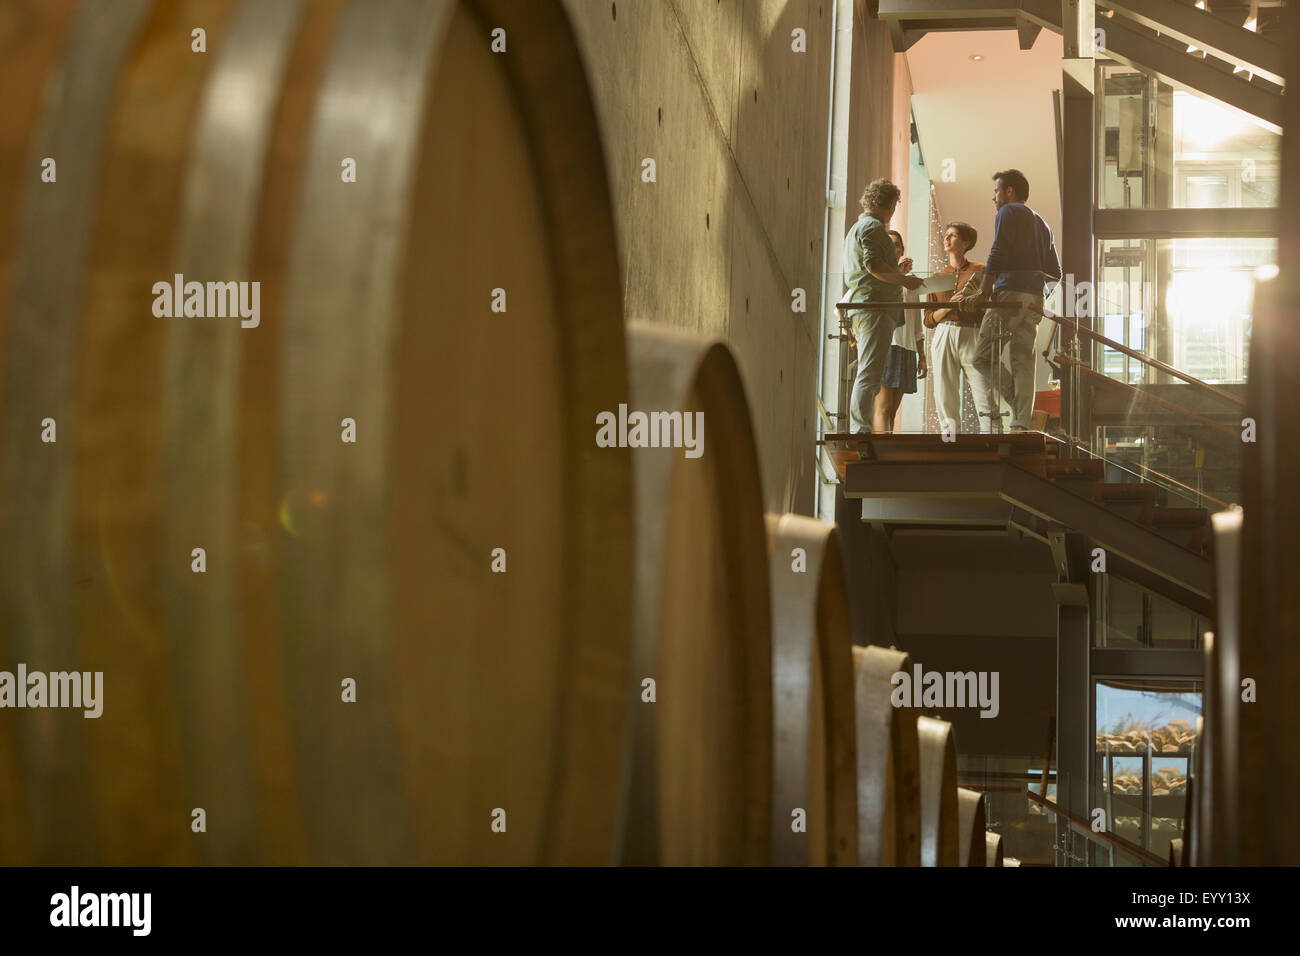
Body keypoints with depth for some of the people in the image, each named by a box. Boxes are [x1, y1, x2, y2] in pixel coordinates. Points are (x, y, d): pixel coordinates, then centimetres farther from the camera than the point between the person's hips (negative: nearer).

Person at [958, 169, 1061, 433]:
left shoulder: (1009, 212, 1)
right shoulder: (1040, 223, 26)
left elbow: (998, 255, -12)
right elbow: (1054, 271, 25)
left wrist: (983, 293, -16)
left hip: (1010, 293, -8)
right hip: (1035, 300, 8)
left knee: (983, 357, -6)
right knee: (1023, 361, 2)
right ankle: (1021, 424, -7)